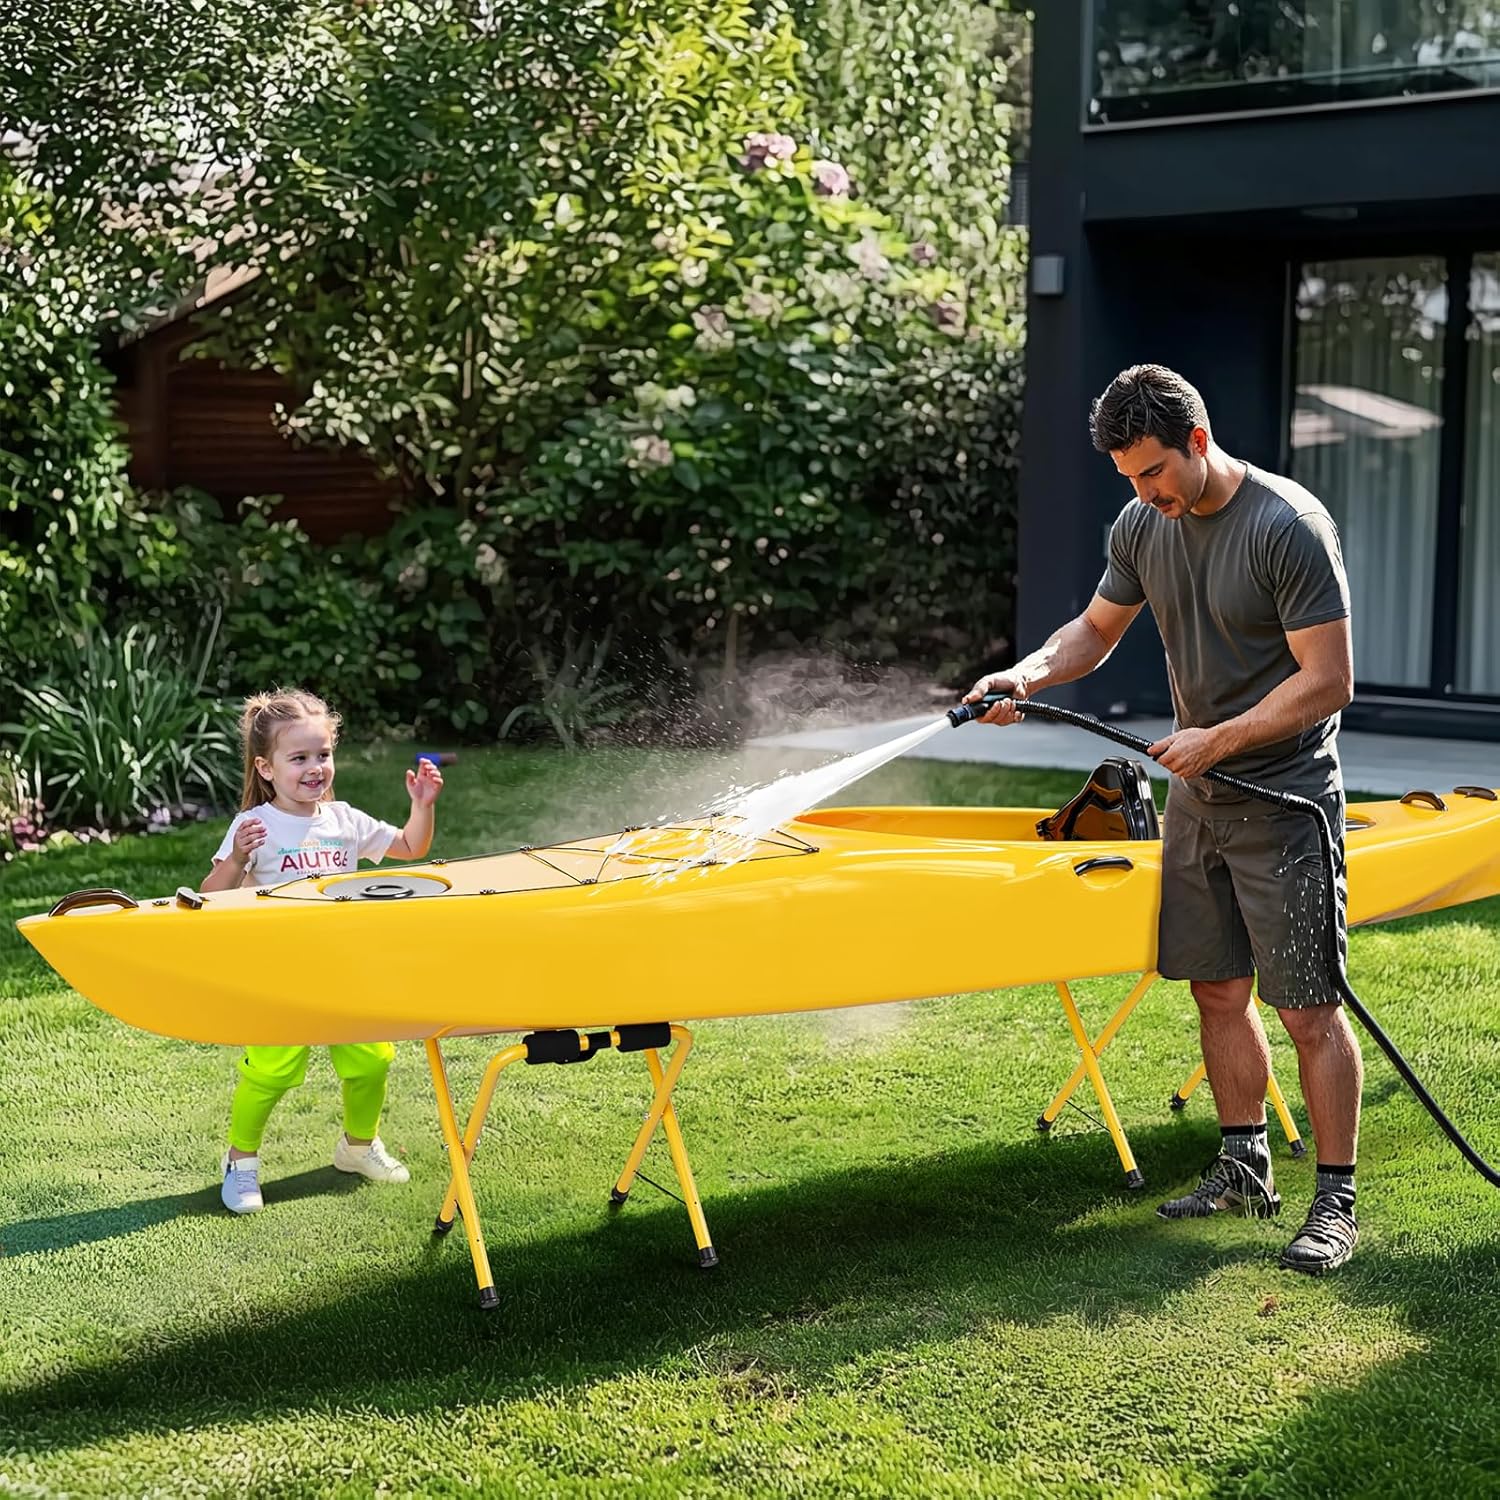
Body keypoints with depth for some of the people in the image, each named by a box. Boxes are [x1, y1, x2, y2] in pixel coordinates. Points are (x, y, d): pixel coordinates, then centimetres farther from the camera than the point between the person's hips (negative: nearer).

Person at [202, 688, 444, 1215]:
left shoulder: (344, 821, 8)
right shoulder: (254, 826, -7)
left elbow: (410, 849, 19)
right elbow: (211, 898, -12)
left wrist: (423, 805, 4)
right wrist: (236, 860, -29)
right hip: (278, 974, -5)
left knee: (371, 1058, 4)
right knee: (269, 1070, -12)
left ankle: (359, 1143, 30)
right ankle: (240, 1160, 11)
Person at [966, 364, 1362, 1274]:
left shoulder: (1289, 526, -19)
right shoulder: (1142, 526, 2)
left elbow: (1329, 682, -20)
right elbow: (1097, 630, 16)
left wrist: (1218, 739, -19)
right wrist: (1029, 675, -3)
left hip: (1284, 797, -7)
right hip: (1198, 793, 7)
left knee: (1308, 1007, -4)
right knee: (1218, 987, 12)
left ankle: (1337, 1203, 5)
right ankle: (1246, 1170, 26)